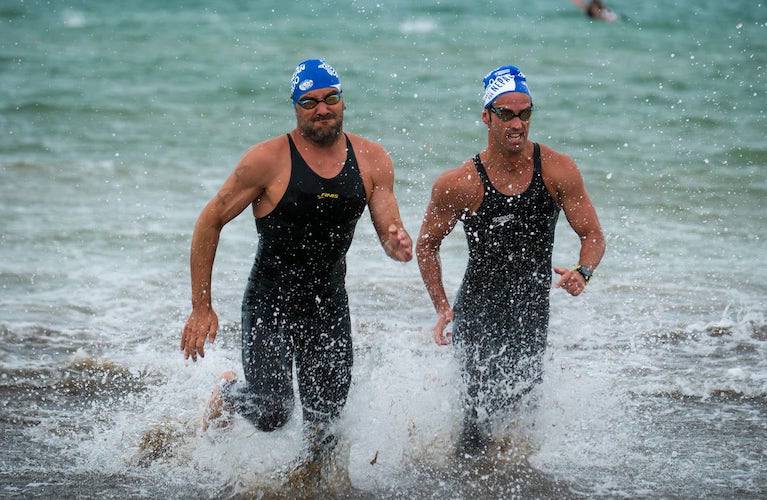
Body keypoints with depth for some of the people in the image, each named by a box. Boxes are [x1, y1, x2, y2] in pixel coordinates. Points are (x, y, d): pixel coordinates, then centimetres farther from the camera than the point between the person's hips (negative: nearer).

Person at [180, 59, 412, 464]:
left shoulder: (372, 160, -2)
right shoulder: (268, 160, -15)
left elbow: (391, 235, 1)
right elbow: (210, 222, -8)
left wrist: (399, 244, -26)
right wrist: (201, 307, -10)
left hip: (330, 304, 4)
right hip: (270, 304, -4)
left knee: (323, 422, 4)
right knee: (271, 415, -11)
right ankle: (228, 390, 24)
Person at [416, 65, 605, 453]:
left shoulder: (557, 170, -9)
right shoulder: (460, 184, -15)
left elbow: (593, 235, -3)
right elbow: (427, 246, -1)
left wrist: (582, 272, -25)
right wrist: (442, 308, -10)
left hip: (532, 311, 3)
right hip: (477, 315, -3)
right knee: (482, 409, -9)